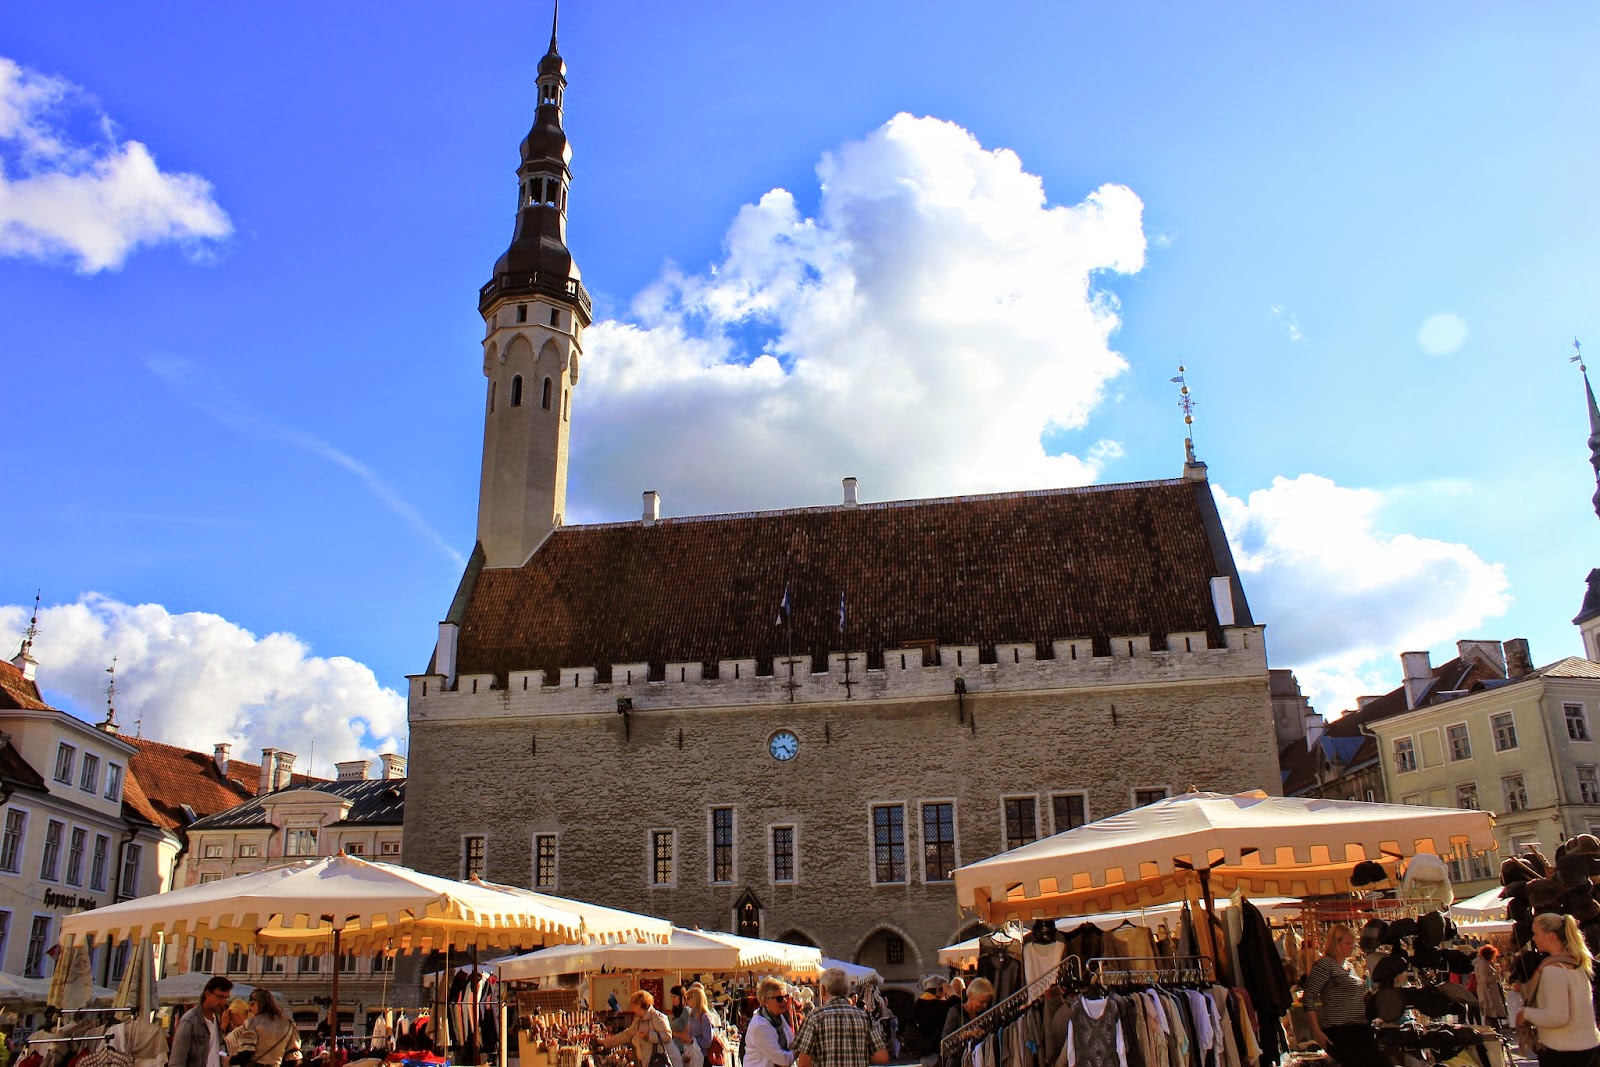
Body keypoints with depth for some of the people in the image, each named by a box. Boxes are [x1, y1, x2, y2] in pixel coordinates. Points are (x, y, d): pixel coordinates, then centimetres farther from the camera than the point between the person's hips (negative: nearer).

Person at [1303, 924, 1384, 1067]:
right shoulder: (1324, 965, -9)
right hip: (1339, 1032, -9)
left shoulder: (1348, 965, 19)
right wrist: (1316, 1032, -21)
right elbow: (1308, 998, -16)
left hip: (1359, 1030, 9)